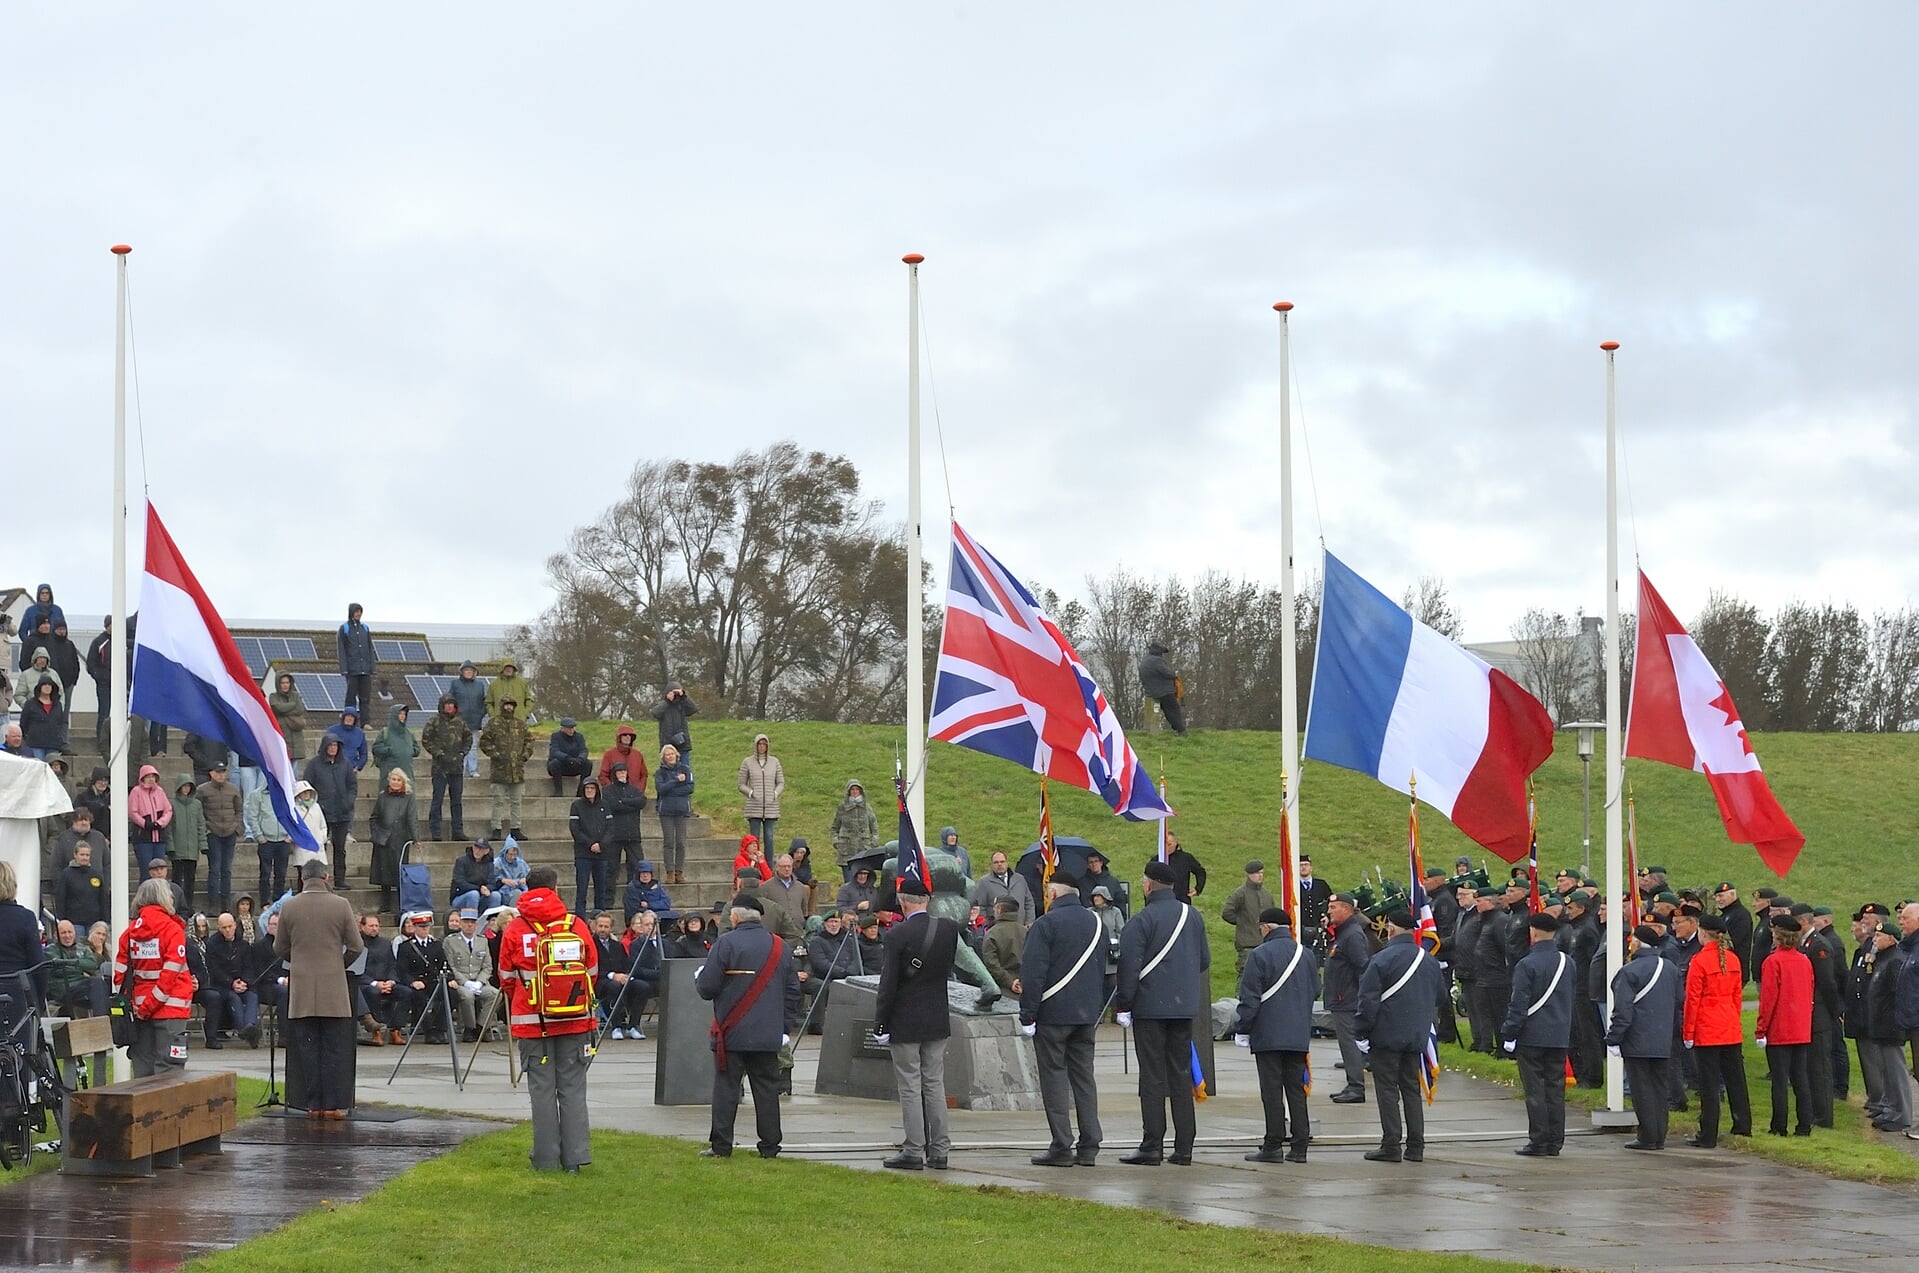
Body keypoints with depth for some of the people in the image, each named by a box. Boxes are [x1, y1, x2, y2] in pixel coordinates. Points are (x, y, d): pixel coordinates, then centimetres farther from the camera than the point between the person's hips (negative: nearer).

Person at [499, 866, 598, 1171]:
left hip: (533, 1022, -1)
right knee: (573, 1088, 6)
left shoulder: (516, 930, -4)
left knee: (542, 1089, 3)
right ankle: (575, 1157, 4)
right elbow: (593, 971, 7)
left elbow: (507, 978, 6)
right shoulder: (577, 926, -1)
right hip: (576, 1021, 1)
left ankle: (546, 1158, 4)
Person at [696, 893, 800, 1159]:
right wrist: (786, 1026, 17)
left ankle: (721, 1146, 1)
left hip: (732, 1034, -4)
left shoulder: (725, 944, -9)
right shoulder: (778, 946, 8)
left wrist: (699, 978, 13)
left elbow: (707, 987, -11)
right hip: (768, 1035, 4)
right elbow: (793, 990, 12)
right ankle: (770, 1146, 8)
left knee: (726, 1088, 1)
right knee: (767, 1088, 7)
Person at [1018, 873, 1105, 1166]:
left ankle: (1061, 1147, -5)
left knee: (1054, 1078, -2)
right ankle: (1089, 1147, 8)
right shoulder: (1096, 923, 12)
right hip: (1087, 1013, 6)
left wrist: (1027, 1015, -10)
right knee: (1083, 1076, 10)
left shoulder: (1045, 924, -10)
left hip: (1053, 1013, -6)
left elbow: (1033, 974, -14)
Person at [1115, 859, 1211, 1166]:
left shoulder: (1141, 920, -11)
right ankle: (1183, 1148, 9)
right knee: (1181, 1074, 9)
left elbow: (1129, 967, -14)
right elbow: (1205, 960, 16)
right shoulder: (1193, 918, 8)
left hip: (1150, 1006, -5)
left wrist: (1124, 1005, -7)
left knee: (1153, 1076, -3)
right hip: (1185, 1008, 5)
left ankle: (1152, 1146, -4)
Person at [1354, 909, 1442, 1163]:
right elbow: (1437, 998, 19)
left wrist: (1362, 1033, -7)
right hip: (1416, 1037, 6)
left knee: (1387, 1090, -2)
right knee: (1412, 1089, 12)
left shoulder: (1381, 960, -13)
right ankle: (1415, 1146, 11)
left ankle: (1391, 1146, -4)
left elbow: (1368, 1000, -14)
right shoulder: (1430, 961, 8)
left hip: (1387, 1035, -6)